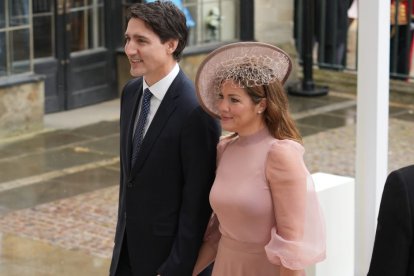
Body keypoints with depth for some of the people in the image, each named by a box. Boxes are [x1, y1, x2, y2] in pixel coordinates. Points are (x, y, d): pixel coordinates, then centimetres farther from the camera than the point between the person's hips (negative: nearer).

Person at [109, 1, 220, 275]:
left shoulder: (196, 111, -22)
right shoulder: (131, 92, 3)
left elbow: (197, 204, -19)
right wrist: (122, 238, 17)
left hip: (169, 252, -7)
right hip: (129, 247, 7)